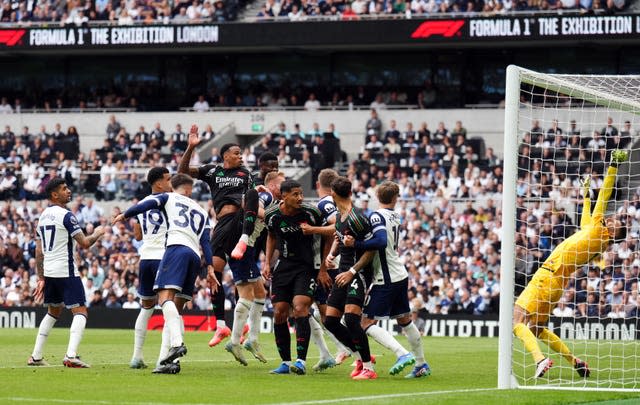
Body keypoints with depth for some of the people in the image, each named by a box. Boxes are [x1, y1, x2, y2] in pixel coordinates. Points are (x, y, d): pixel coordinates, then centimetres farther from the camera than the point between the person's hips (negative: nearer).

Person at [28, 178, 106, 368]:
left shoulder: (43, 216, 12)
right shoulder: (66, 215, -13)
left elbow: (39, 251, 15)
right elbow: (84, 243, -16)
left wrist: (41, 279, 18)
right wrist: (97, 233, 5)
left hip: (48, 271, 8)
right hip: (66, 271, -8)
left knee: (53, 312, 23)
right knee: (80, 311, -6)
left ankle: (36, 356, 20)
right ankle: (71, 355, -22)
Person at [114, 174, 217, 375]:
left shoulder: (170, 198, 20)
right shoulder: (202, 212, 30)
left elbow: (146, 205, 5)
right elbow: (206, 241, 19)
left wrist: (124, 215, 21)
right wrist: (210, 269, 11)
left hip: (177, 247, -6)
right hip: (195, 255, 6)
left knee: (165, 298, -21)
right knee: (175, 309, 9)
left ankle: (177, 343, -45)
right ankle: (171, 362, 0)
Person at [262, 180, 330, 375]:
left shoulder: (311, 213, -13)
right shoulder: (272, 215, -6)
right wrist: (267, 262, 8)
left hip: (306, 267, -3)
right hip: (283, 267, 3)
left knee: (300, 309, -20)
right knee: (279, 314, 0)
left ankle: (301, 361, -18)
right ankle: (286, 362, 12)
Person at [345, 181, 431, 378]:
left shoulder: (376, 216, -14)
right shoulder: (395, 217, 10)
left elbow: (381, 242, -28)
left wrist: (355, 244, -25)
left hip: (386, 280, -8)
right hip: (400, 276, 8)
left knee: (368, 323, -7)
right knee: (405, 320, 20)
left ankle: (403, 354, -19)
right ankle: (422, 365, 27)